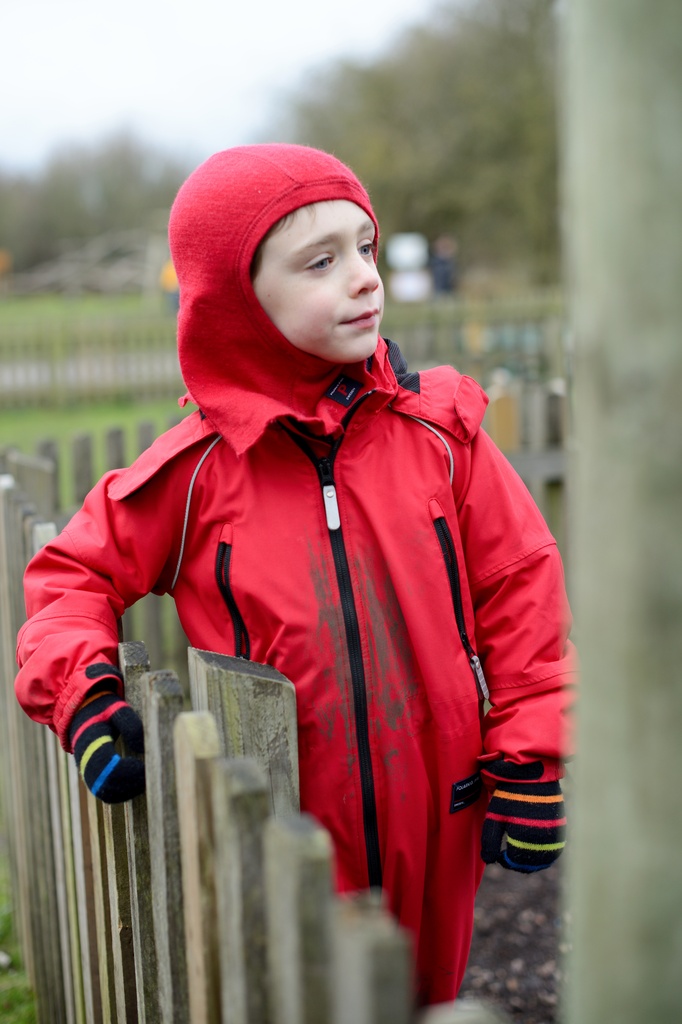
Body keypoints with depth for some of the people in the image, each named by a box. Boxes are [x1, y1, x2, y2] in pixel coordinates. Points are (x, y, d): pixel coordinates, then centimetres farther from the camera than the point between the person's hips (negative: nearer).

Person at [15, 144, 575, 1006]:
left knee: (425, 989, 19)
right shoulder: (195, 470, -7)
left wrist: (529, 764, 0)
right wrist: (82, 697, -13)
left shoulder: (438, 431, -3)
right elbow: (74, 577, 5)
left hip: (436, 828, 2)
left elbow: (518, 582, 2)